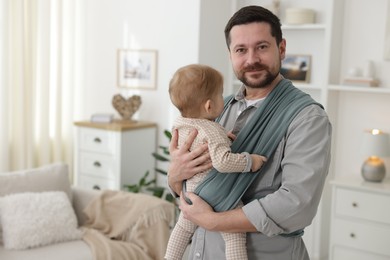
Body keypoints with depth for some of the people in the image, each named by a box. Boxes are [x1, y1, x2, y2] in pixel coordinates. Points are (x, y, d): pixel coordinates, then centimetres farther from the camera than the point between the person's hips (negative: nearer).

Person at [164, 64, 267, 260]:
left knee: (183, 227, 27)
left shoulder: (179, 124, -1)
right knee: (235, 236, -4)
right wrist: (250, 161, -24)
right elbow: (223, 161, -39)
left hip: (192, 191, 8)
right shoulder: (211, 131, -27)